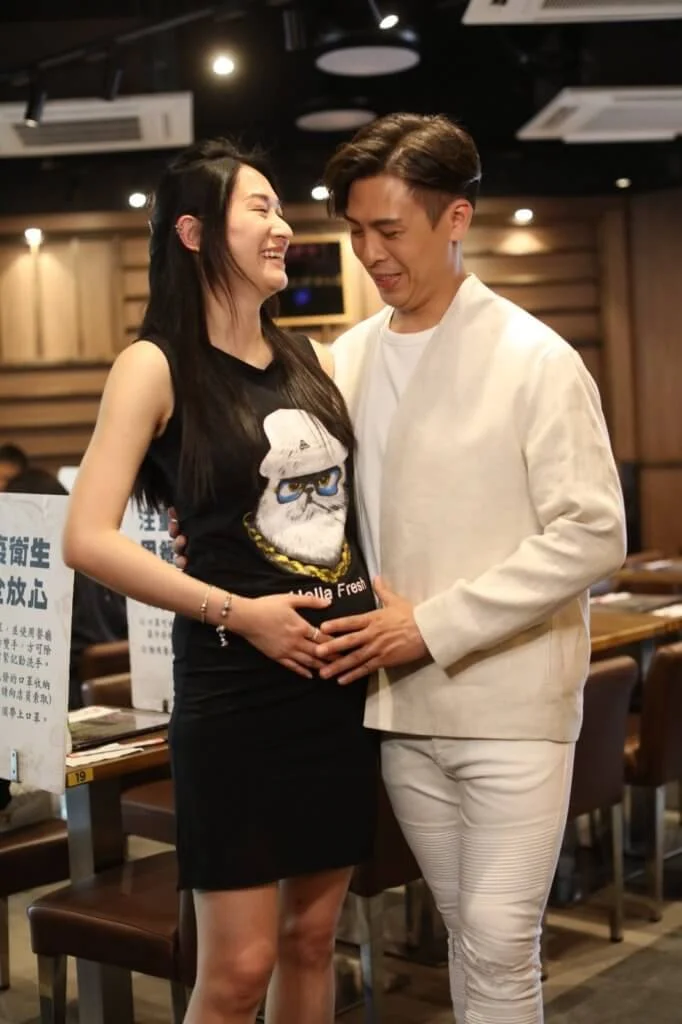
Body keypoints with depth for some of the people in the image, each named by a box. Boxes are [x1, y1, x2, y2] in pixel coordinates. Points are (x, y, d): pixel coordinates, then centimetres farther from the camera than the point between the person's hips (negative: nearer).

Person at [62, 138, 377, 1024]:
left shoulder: (310, 362, 11)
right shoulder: (156, 364, -6)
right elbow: (89, 539, -13)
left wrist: (388, 600, 4)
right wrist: (237, 613, -16)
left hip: (344, 674, 6)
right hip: (236, 685, -6)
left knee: (313, 936, 15)